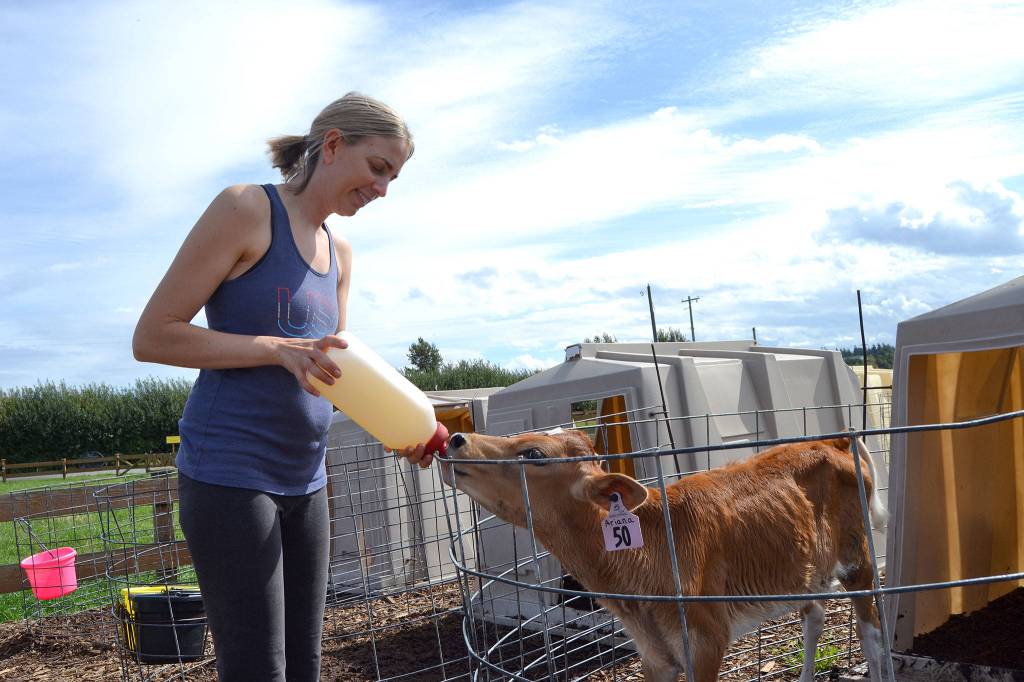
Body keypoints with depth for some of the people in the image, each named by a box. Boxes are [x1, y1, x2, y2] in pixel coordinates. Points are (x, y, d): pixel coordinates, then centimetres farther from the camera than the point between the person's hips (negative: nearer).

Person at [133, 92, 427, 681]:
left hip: (305, 481, 8)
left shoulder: (341, 255, 13)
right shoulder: (247, 209, -8)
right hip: (231, 472, -7)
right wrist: (279, 350, -22)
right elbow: (152, 336, -11)